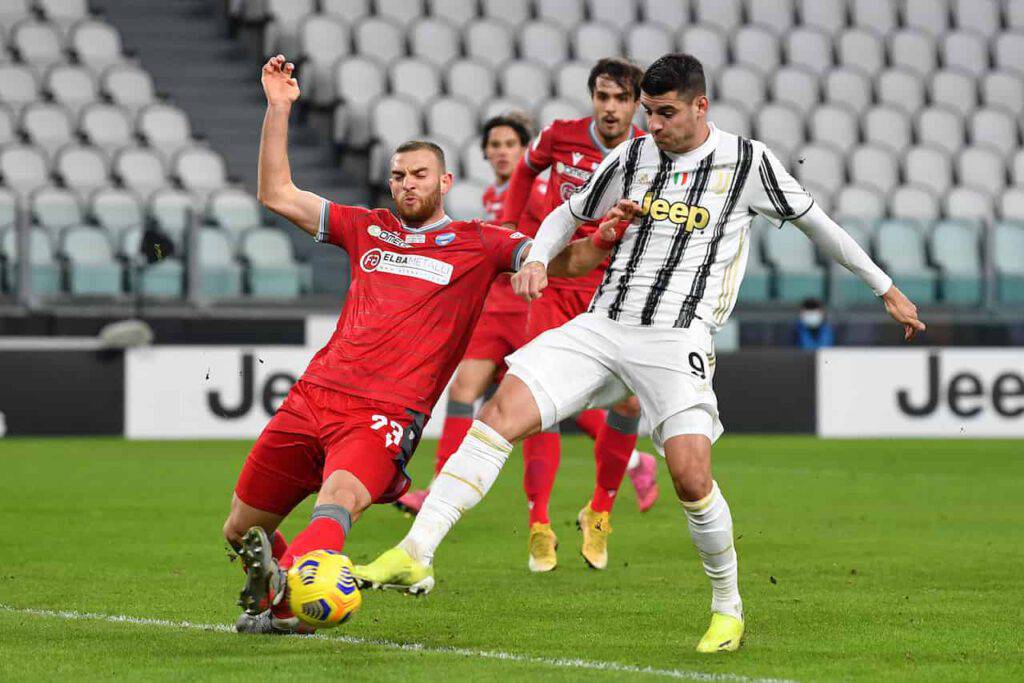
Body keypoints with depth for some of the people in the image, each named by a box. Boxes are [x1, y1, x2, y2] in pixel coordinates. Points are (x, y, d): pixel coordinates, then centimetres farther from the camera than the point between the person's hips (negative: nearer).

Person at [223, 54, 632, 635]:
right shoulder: (369, 229, 21)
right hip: (315, 394, 5)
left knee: (340, 500, -36)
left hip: (387, 415, -5)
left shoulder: (478, 244, 11)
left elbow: (566, 260, 3)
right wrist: (279, 110, 13)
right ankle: (274, 609, 28)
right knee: (241, 529, 5)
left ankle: (285, 591, -61)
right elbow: (278, 195, 21)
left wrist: (606, 238, -19)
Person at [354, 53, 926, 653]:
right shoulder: (632, 157, 11)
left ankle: (729, 608, 6)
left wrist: (886, 288, 17)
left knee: (691, 475, -19)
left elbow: (816, 222, 12)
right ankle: (415, 555, -20)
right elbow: (569, 215, 24)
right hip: (601, 327, 3)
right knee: (502, 412, -16)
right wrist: (537, 260, 3)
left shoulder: (745, 159, 2)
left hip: (678, 339, -3)